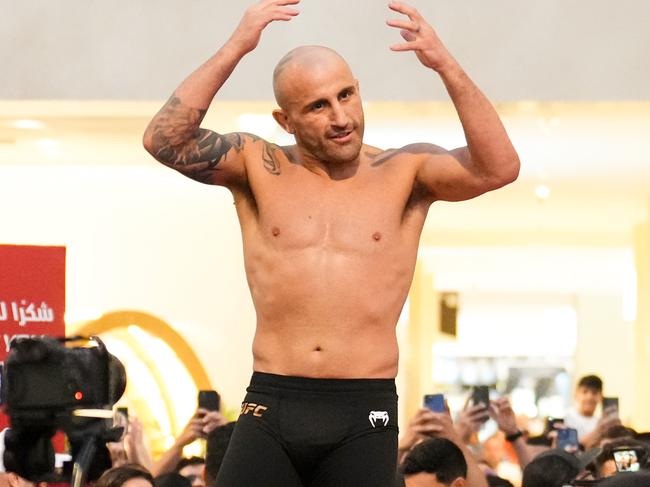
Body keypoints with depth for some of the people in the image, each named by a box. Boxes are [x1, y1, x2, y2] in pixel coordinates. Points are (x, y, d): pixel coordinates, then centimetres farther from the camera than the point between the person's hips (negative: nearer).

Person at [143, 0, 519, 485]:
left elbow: (499, 167, -11)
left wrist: (445, 65, -19)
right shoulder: (258, 168, 6)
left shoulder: (405, 173, 4)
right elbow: (163, 140, -7)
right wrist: (234, 49, -14)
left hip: (363, 413, -1)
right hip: (270, 407, 1)